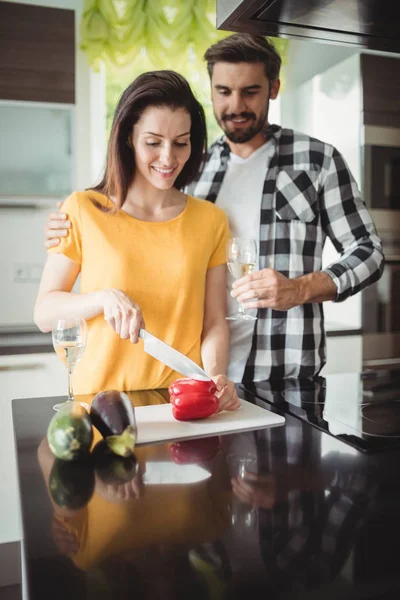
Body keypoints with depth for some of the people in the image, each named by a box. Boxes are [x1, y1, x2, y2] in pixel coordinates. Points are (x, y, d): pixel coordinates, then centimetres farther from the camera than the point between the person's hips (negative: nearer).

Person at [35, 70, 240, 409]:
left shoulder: (211, 220, 6)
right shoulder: (83, 210, 0)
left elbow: (214, 321, 6)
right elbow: (44, 314, 2)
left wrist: (215, 376, -11)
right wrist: (104, 298, -15)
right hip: (101, 398, -1)